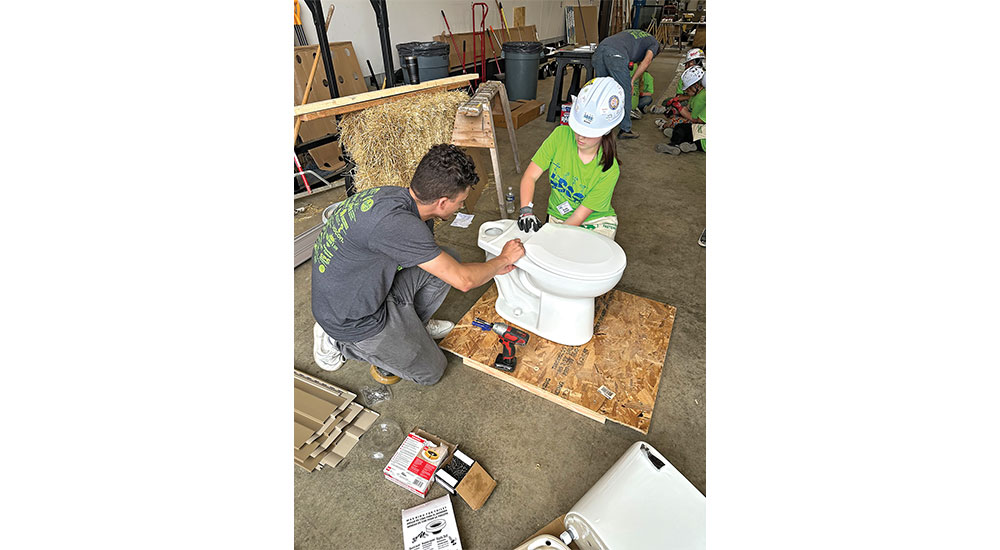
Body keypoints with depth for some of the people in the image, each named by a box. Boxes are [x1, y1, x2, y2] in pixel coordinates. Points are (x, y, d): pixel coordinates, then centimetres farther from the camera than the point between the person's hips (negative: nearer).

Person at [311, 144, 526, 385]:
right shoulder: (396, 221, -35)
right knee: (430, 371, 7)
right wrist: (503, 259, -7)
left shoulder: (394, 194, -7)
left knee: (445, 261, 0)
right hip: (352, 319, -8)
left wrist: (492, 267, 9)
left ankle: (410, 325, 17)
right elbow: (463, 281, -27)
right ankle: (340, 343, 10)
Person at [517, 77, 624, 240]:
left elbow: (579, 216, -19)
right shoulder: (561, 135, -13)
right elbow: (530, 176, -13)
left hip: (597, 221, -1)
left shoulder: (609, 170, -21)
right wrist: (527, 210, -28)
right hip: (557, 217, 2)